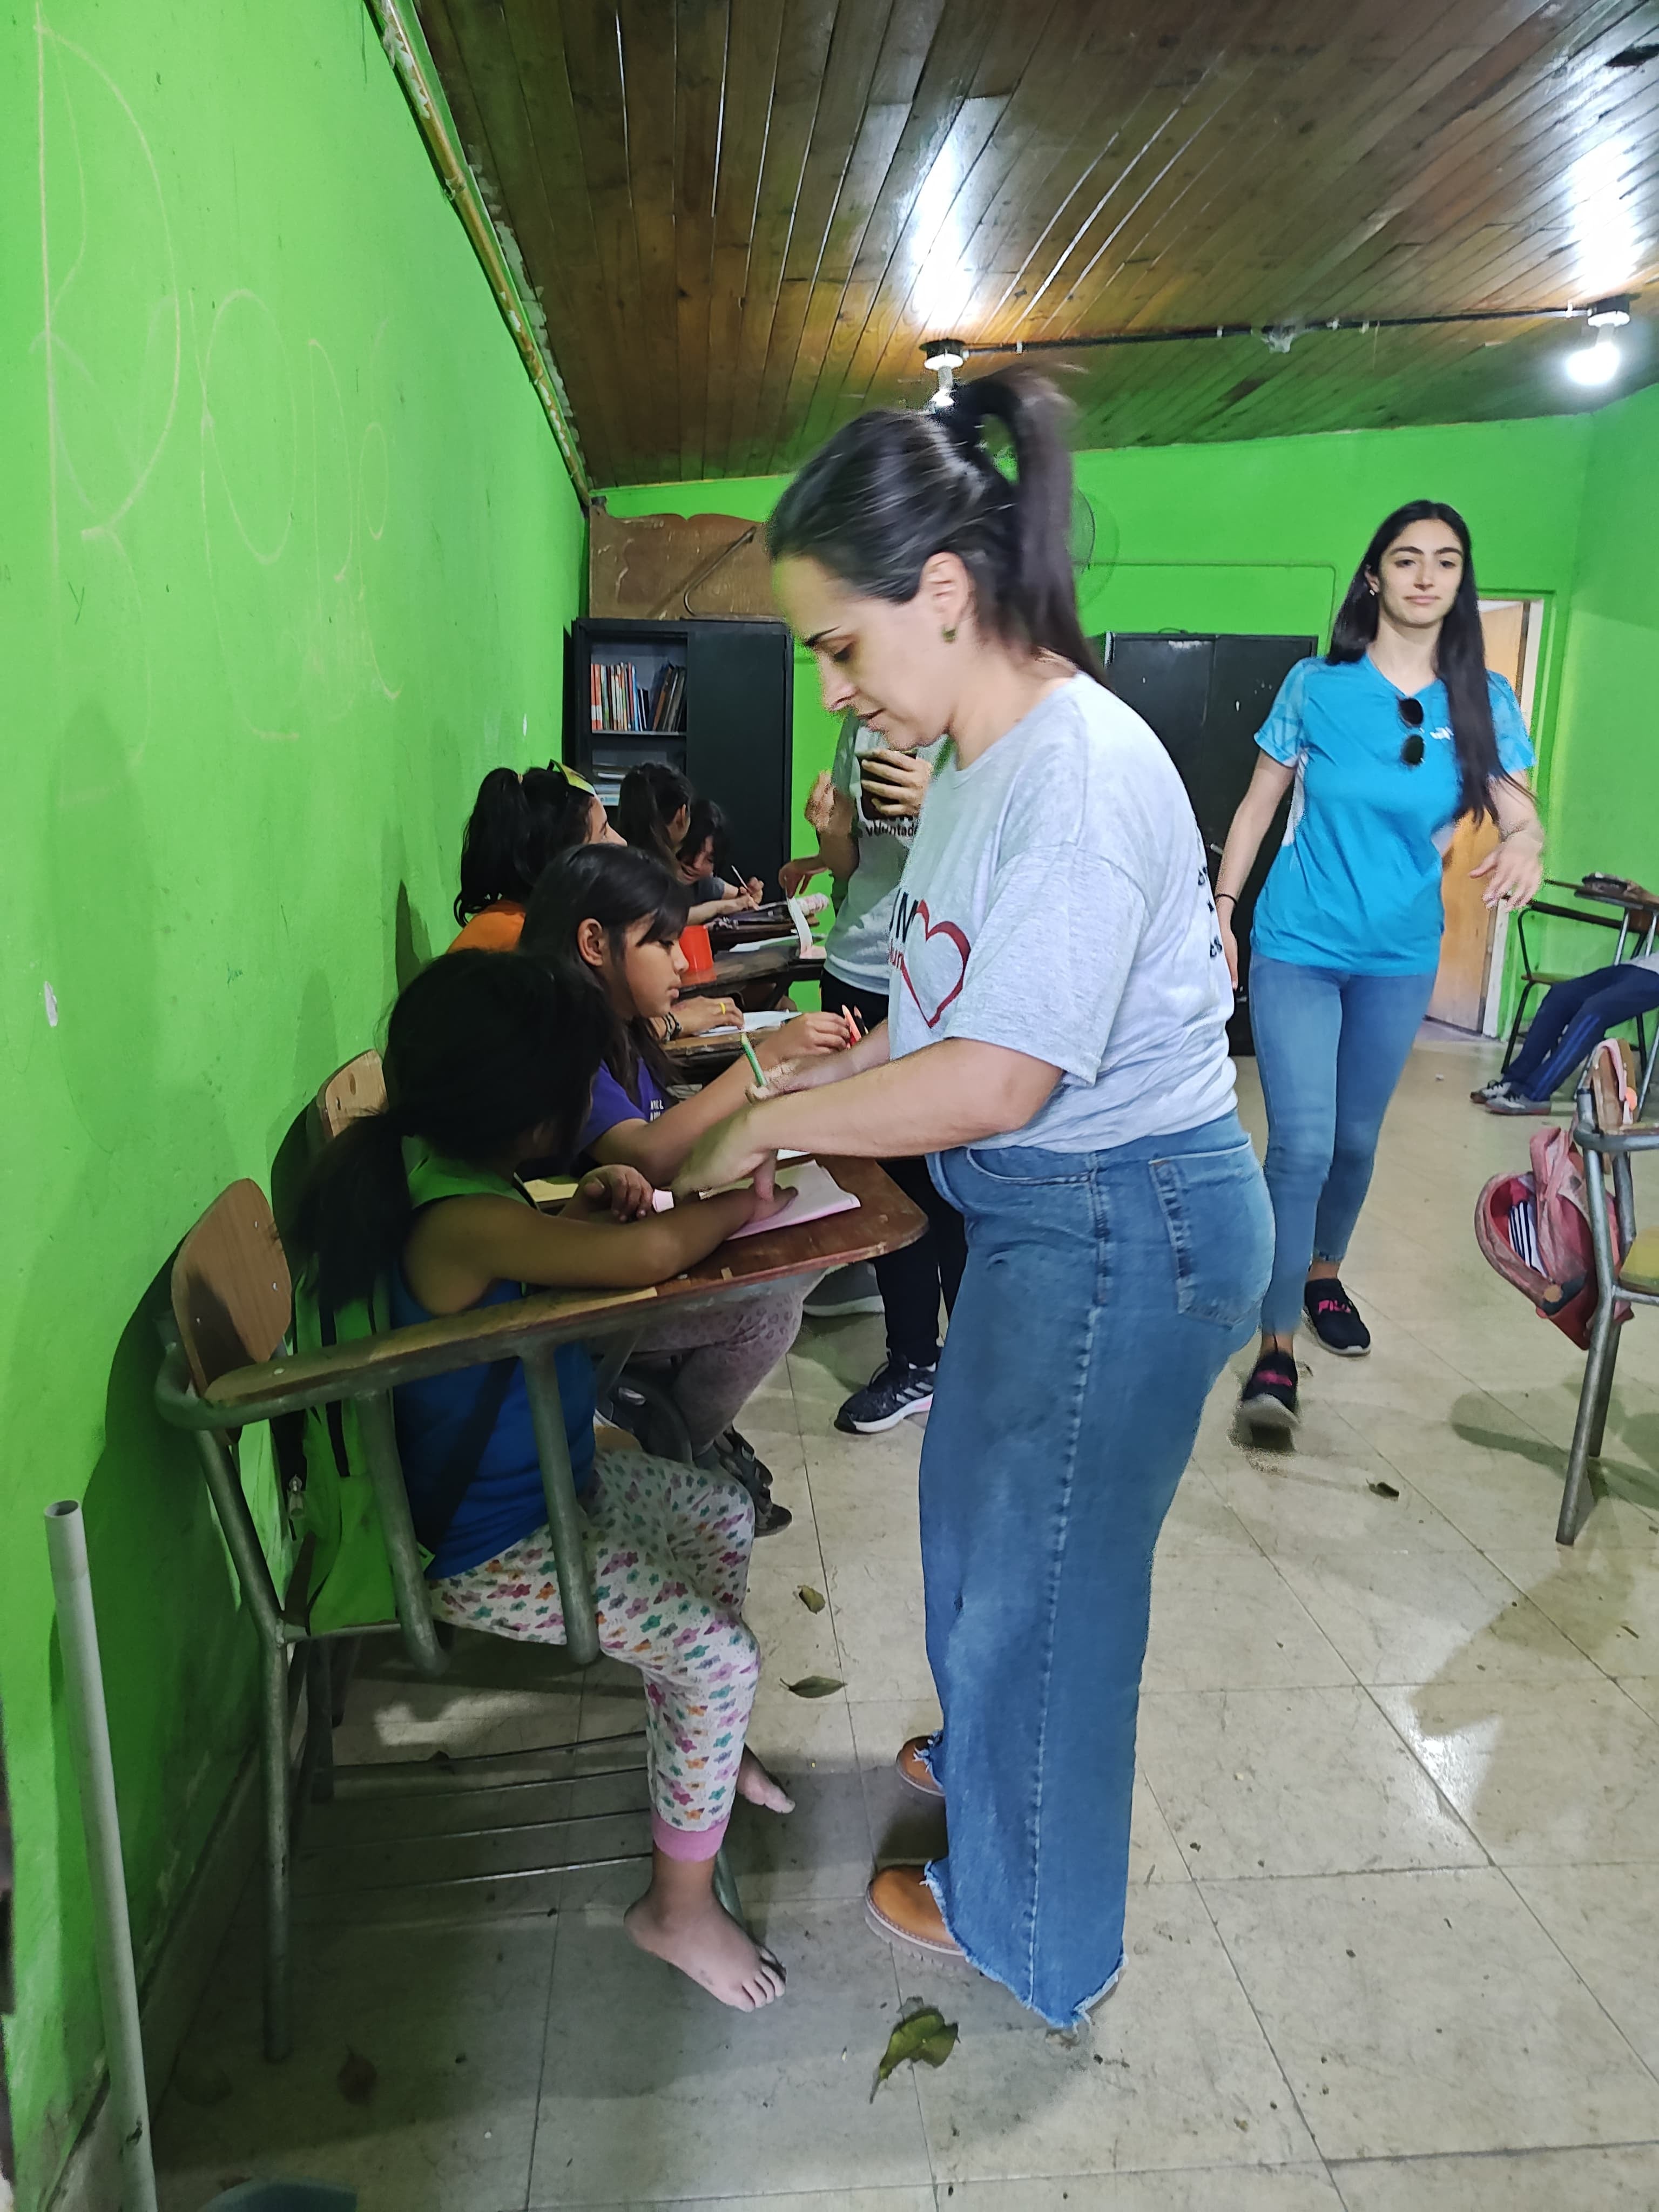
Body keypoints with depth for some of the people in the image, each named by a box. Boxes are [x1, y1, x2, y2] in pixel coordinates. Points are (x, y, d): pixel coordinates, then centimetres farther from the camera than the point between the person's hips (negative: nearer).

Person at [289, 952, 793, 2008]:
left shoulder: (439, 1168, -4)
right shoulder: (460, 1223, -33)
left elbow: (527, 1250, 17)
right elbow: (647, 1258, -44)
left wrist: (580, 1212, -6)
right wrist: (737, 1203, -22)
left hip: (549, 1474, 10)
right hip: (491, 1548, -10)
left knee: (724, 1511, 21)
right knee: (720, 1652, -15)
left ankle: (700, 1746, 38)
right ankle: (680, 1906, 9)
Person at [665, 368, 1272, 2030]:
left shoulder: (1081, 776, -25)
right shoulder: (978, 761, 6)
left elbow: (995, 1080, -28)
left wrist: (769, 1121, -17)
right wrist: (805, 1083, 2)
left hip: (1124, 1230, -9)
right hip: (1047, 1214, 10)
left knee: (1040, 1569, 8)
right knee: (975, 1507, 26)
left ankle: (1026, 1925, 34)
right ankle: (988, 1755, 54)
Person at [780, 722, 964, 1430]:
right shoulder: (865, 718, 11)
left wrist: (940, 802, -25)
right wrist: (828, 830, -5)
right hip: (861, 972, 5)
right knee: (887, 1171, 9)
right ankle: (912, 1358, 23)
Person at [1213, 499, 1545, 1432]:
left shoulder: (1483, 699, 0)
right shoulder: (1317, 685, -5)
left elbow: (1521, 813, -5)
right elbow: (1259, 805, 2)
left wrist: (1524, 846, -29)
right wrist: (1222, 913, 0)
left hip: (1400, 959, 3)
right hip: (1297, 948, -3)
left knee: (1357, 1137, 15)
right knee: (1302, 1144, -10)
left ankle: (1324, 1276, 41)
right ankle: (1278, 1347, -2)